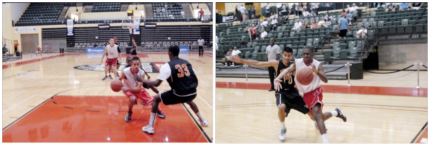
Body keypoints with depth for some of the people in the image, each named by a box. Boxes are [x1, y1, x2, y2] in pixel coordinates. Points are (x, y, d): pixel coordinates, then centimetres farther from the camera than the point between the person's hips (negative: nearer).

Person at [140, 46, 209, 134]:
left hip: (179, 94, -5)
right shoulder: (186, 62, 12)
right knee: (189, 100, 43)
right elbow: (195, 79, 17)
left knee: (156, 99, 15)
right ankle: (202, 120, 50)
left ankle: (150, 127, 10)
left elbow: (157, 83, -9)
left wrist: (142, 80, 5)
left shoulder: (167, 66, -4)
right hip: (193, 93, 5)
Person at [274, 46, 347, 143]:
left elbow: (325, 80, -19)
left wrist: (316, 72, -39)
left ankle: (325, 142, -28)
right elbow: (287, 70, -24)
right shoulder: (297, 63, -9)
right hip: (306, 94, 4)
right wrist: (277, 79, -44)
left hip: (315, 91, -4)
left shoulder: (317, 64, -12)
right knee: (319, 116, 13)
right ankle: (336, 112, 44)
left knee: (317, 115, -26)